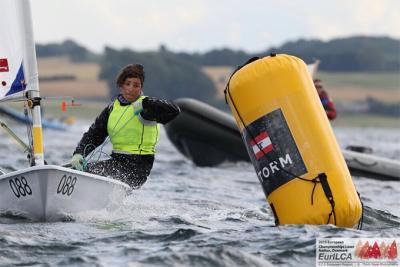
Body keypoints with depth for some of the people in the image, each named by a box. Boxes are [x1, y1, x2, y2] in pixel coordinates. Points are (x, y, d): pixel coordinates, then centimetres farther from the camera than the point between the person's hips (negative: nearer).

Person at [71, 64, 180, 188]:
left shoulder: (146, 106, -6)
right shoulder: (112, 109, 11)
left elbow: (174, 110, -23)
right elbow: (94, 134, 8)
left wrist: (145, 104, -32)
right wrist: (78, 154, -9)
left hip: (138, 165, -7)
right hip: (117, 160, 7)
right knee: (78, 169, -3)